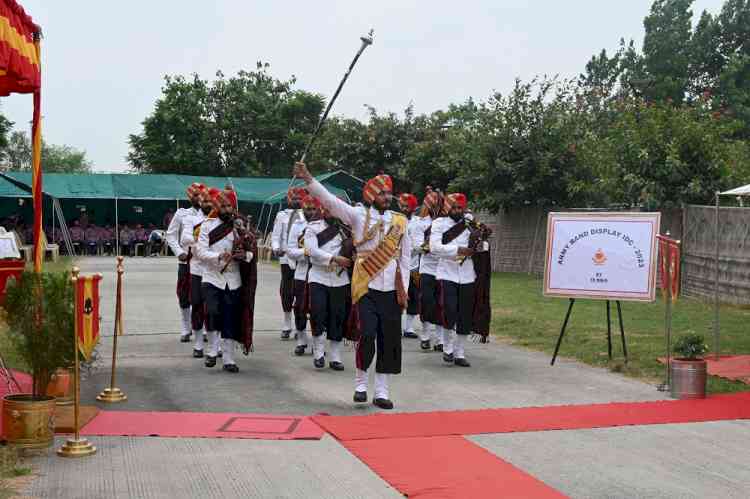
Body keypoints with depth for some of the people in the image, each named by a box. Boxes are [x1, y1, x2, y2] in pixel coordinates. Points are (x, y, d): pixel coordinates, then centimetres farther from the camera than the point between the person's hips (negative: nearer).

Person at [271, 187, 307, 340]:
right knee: (286, 290, 5)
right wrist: (276, 248, -13)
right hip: (286, 257, 1)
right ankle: (286, 325, 16)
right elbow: (276, 235, 5)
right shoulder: (282, 215, 9)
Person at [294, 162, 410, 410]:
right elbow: (330, 200, -9)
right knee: (367, 334, -11)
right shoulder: (358, 216, 1)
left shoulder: (400, 221, 7)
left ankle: (382, 391, 13)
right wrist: (308, 179, -20)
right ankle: (360, 383, 11)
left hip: (391, 291, 3)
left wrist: (403, 290, 6)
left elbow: (405, 258, 10)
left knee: (390, 340, 3)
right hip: (366, 288, -3)